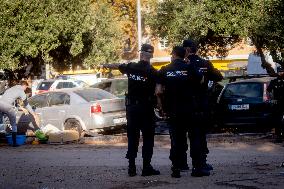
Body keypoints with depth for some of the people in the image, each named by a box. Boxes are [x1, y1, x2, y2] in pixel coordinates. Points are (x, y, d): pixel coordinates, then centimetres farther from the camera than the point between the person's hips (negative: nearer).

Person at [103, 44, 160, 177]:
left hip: (131, 106, 4)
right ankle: (146, 167, -1)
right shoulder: (153, 72, -10)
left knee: (132, 137, 9)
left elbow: (116, 66, 21)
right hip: (146, 108, -4)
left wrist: (106, 65, 39)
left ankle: (131, 167, 9)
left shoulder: (131, 67, 2)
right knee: (148, 137, 2)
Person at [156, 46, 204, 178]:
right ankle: (196, 167, 6)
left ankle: (176, 168, 5)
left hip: (172, 111, 1)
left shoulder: (164, 71, 1)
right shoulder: (190, 68, -1)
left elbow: (158, 91, -4)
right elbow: (201, 82, -5)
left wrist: (163, 107, 6)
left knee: (176, 139, 8)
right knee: (195, 137, 9)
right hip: (189, 109, -1)